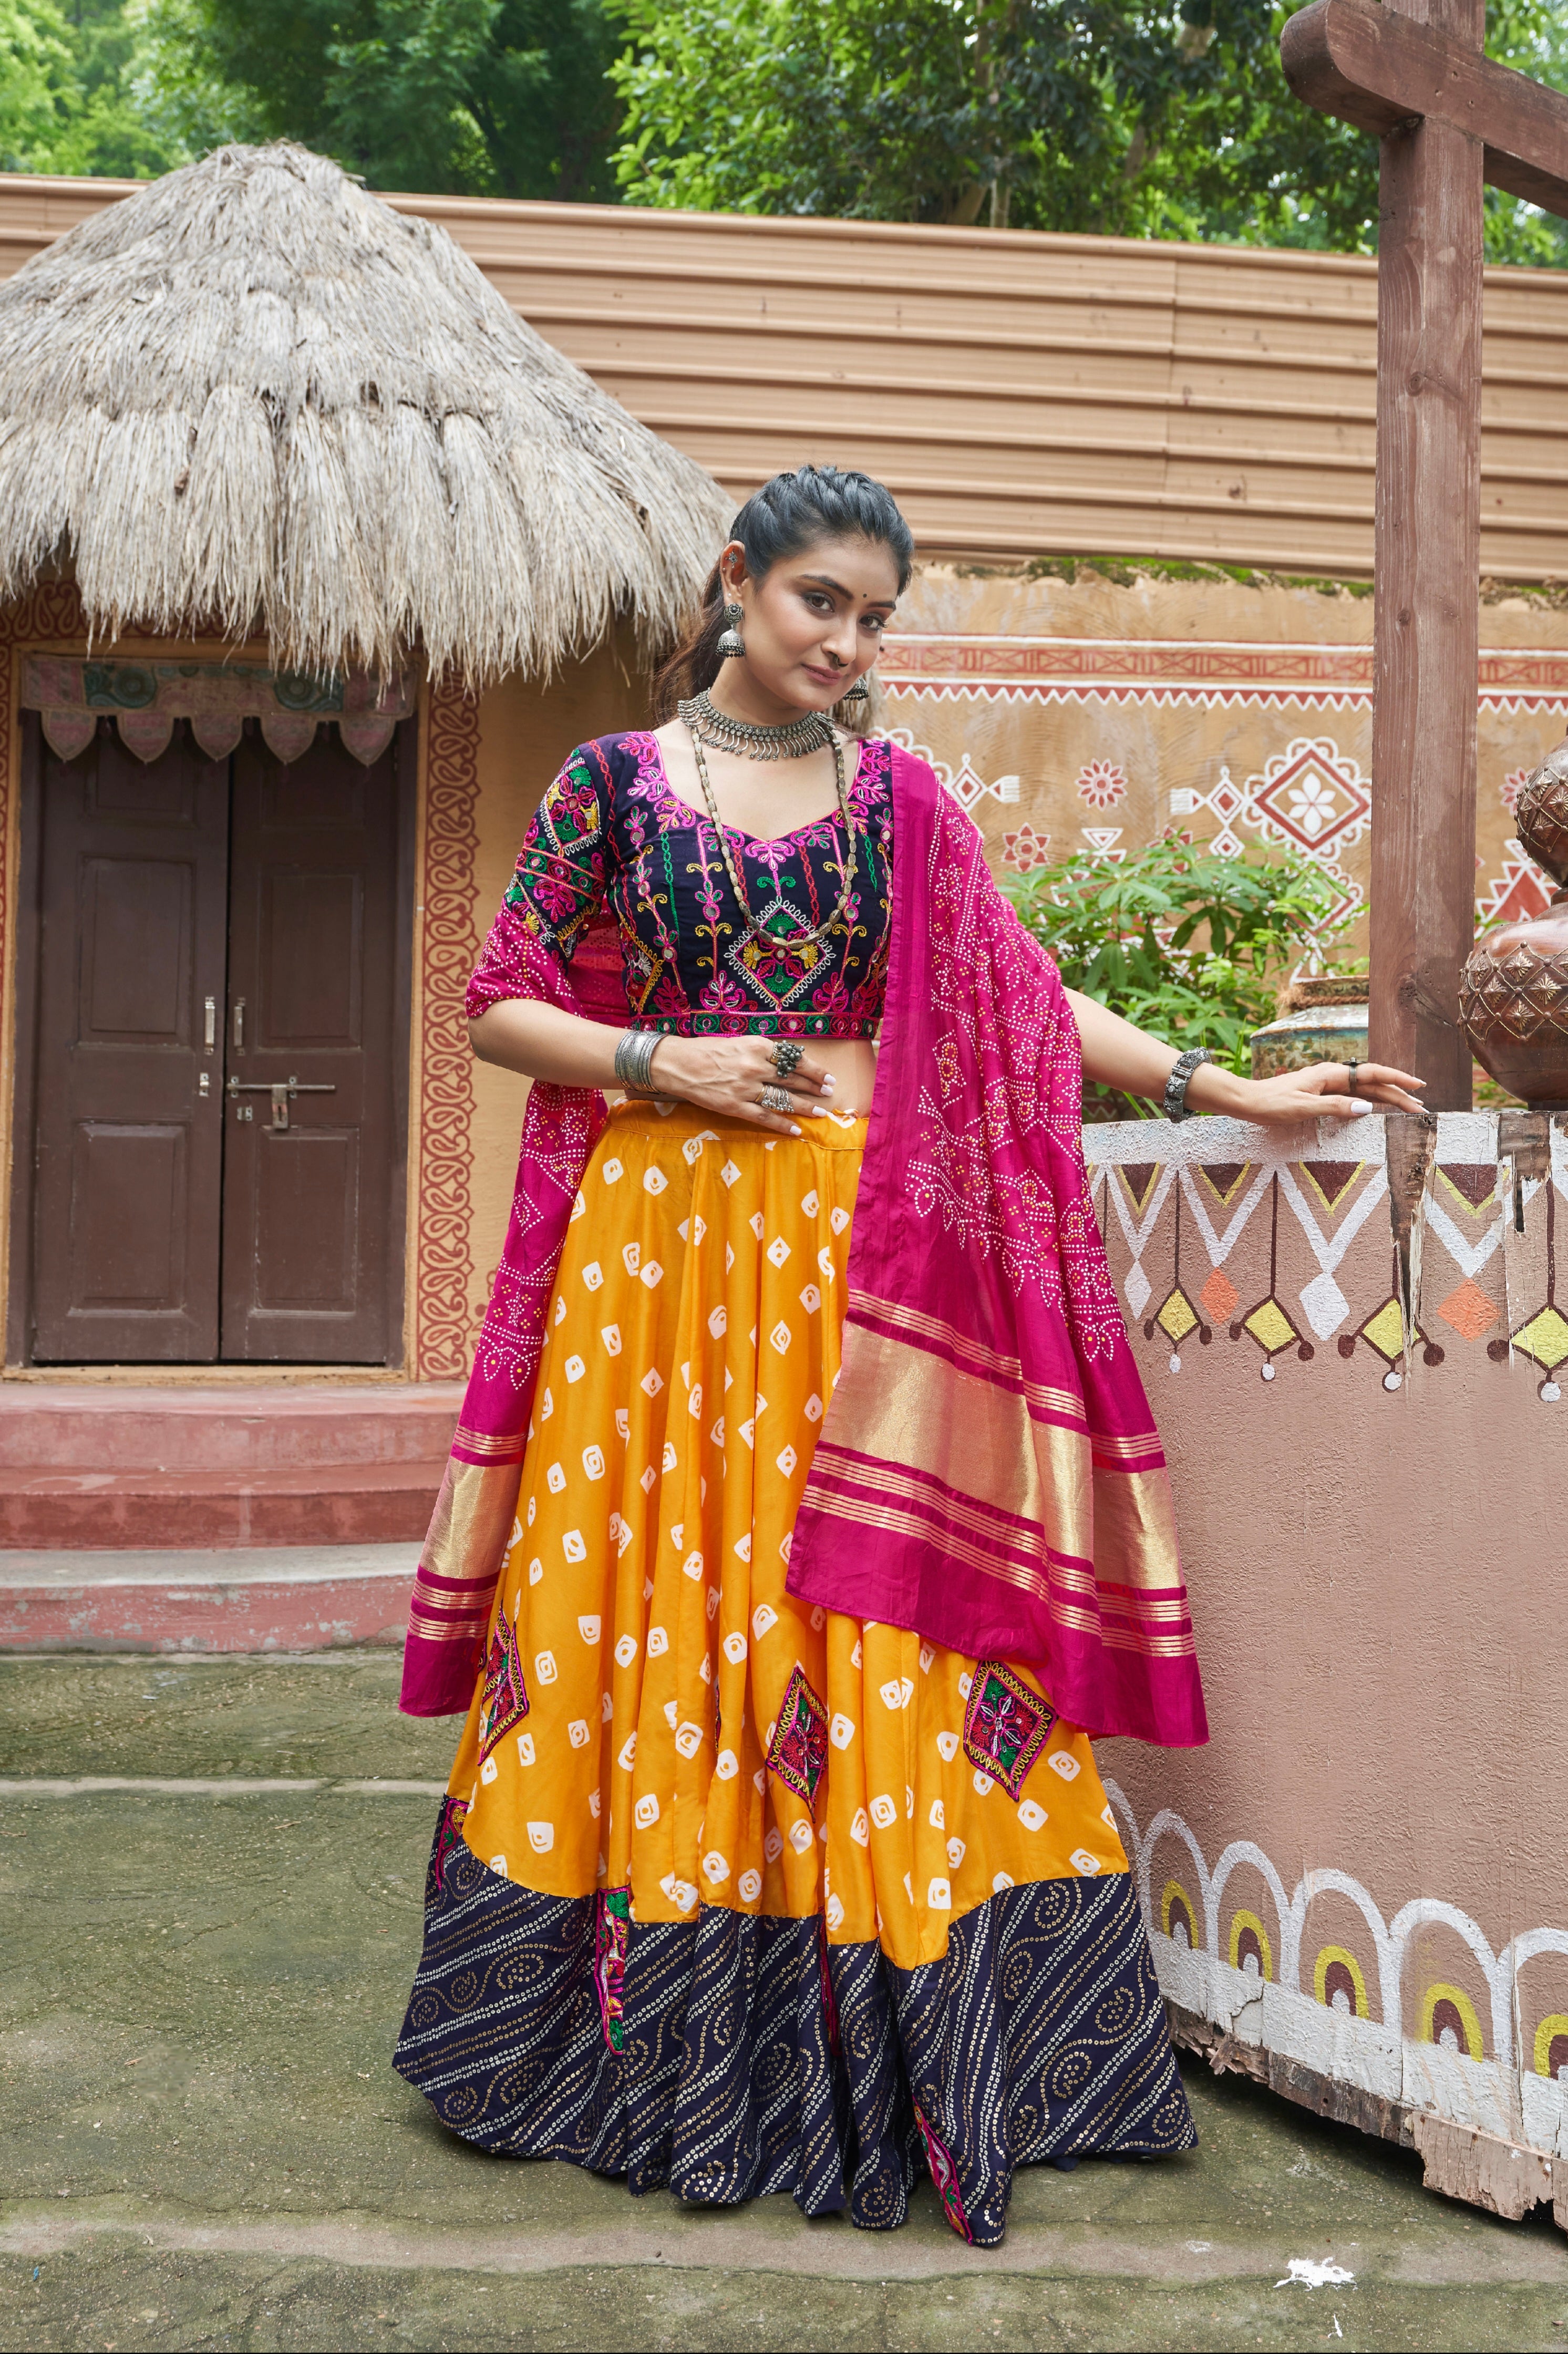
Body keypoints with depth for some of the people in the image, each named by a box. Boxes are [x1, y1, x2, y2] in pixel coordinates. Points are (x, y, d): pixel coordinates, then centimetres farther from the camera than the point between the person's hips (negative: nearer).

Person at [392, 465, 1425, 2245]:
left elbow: (1022, 998, 9)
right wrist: (658, 1062, -9)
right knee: (644, 1608, 1)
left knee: (858, 1620, -1)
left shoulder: (900, 802, 11)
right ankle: (649, 2044, 16)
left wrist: (1227, 1088, 3)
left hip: (854, 1262, 1)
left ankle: (857, 2059, 10)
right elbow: (500, 1007, 6)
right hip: (655, 1245, -1)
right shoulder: (616, 779, 6)